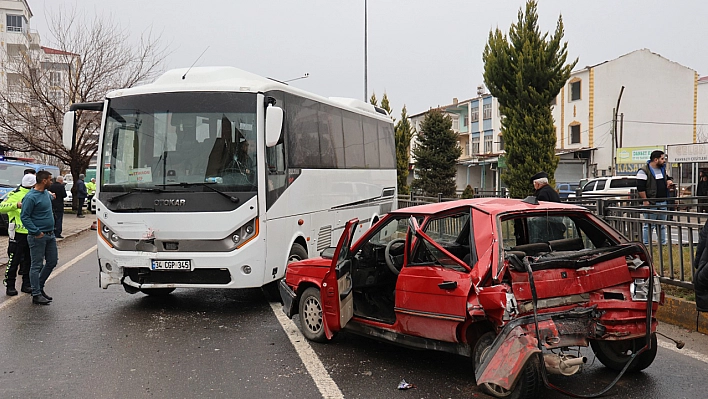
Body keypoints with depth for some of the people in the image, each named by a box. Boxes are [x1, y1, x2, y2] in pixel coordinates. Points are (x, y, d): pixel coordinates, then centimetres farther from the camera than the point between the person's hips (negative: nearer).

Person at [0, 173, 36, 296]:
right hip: (18, 233, -6)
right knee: (14, 260, -1)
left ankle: (26, 284, 21)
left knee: (29, 260, 12)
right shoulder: (15, 195, -8)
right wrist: (16, 205, -32)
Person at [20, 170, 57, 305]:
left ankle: (39, 286, 29)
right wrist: (36, 232, -20)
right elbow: (24, 217, -18)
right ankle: (36, 295, 6)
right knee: (37, 265, -1)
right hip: (38, 237, -8)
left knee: (52, 261, 14)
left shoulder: (46, 193, 10)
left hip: (50, 235, 8)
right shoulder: (31, 197, -15)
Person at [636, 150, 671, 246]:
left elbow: (666, 178, 32)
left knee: (662, 225, 13)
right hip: (650, 203, -8)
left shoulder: (662, 169, 14)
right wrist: (645, 201, -18)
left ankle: (663, 243, 21)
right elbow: (640, 188, -16)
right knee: (648, 225, -5)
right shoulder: (643, 171, -12)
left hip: (662, 202, 8)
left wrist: (668, 181, 7)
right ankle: (646, 244, 1)